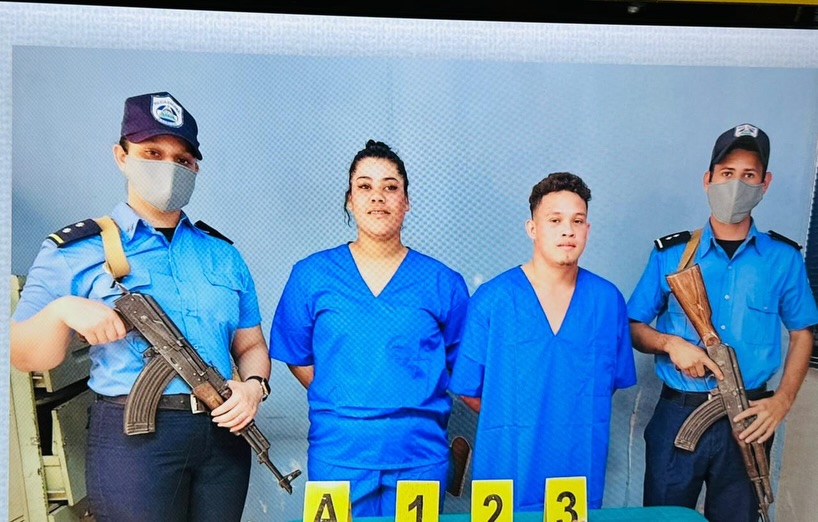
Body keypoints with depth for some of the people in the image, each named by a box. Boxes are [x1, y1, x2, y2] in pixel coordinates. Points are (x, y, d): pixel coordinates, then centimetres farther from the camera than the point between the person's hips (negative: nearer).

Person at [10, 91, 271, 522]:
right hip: (133, 438, -3)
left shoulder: (222, 255, 10)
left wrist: (254, 385, -8)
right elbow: (22, 357, 0)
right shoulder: (75, 251, 1)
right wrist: (61, 310, -19)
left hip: (223, 432, 4)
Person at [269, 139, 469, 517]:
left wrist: (413, 411, -2)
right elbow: (297, 358, 7)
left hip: (420, 454, 1)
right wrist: (344, 406, 0)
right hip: (338, 453, 0)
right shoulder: (311, 275, 1)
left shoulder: (443, 283, 0)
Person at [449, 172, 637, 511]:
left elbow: (615, 380, 11)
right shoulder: (491, 299, -11)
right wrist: (510, 423, 3)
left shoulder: (608, 300, 0)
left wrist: (578, 421, 5)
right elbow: (467, 389, -5)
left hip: (582, 474, 3)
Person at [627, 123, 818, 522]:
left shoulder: (783, 258, 2)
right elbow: (633, 327, 3)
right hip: (678, 414, -1)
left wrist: (783, 400, -3)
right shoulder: (670, 253, -1)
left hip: (748, 418, 1)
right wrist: (670, 343, -17)